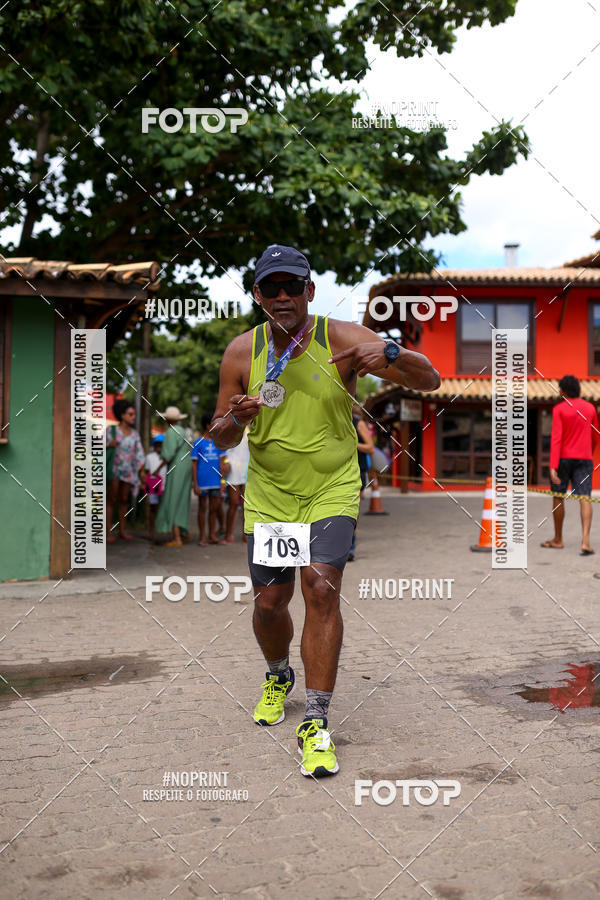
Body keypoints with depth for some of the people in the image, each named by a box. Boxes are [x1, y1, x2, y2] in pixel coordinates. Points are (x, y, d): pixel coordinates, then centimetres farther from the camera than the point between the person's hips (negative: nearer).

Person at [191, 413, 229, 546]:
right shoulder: (198, 443, -2)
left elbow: (222, 463, 9)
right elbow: (194, 464, -2)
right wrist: (195, 484, -7)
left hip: (216, 481, 4)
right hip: (202, 482, -4)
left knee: (214, 509, 9)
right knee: (202, 508, 4)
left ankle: (212, 535, 19)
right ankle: (202, 537, 10)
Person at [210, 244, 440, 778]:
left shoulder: (341, 339, -9)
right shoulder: (242, 352, -2)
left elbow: (430, 381, -10)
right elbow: (221, 440, 4)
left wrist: (389, 354, -31)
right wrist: (235, 419, -20)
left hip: (332, 492, -2)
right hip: (268, 497, 3)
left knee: (320, 586, -19)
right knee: (269, 603, 5)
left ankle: (316, 723, -6)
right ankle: (279, 677, 39)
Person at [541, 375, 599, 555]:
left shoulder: (559, 409, -8)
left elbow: (556, 438, -16)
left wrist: (552, 467, -21)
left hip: (563, 458, -3)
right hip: (584, 460, 3)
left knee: (558, 498, 12)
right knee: (584, 499, -6)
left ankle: (558, 539, 23)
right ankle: (585, 541, -22)